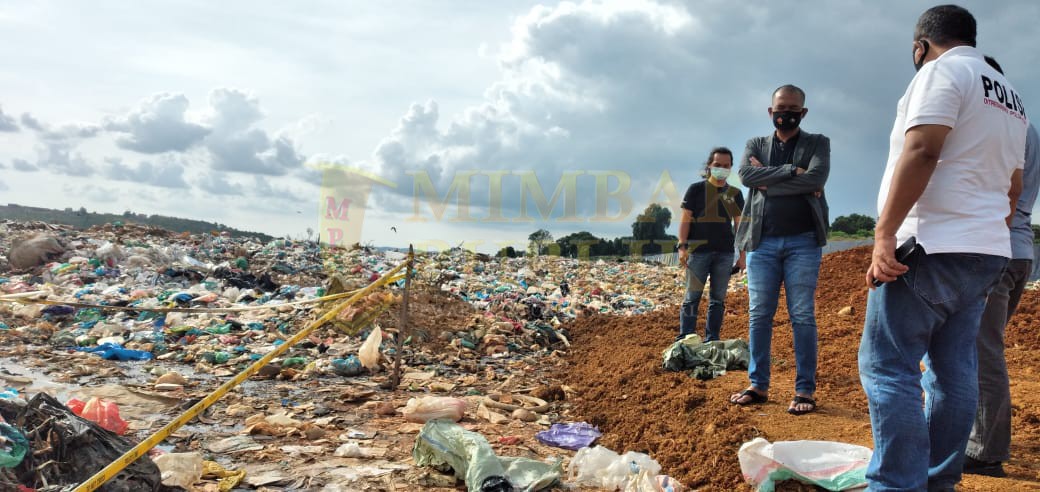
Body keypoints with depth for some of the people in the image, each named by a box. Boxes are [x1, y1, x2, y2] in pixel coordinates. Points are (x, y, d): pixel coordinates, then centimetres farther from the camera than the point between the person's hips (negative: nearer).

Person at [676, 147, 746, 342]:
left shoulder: (735, 194, 12)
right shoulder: (696, 189, 4)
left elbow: (740, 225, 12)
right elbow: (685, 220, 0)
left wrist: (743, 254, 6)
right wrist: (682, 247, -11)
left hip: (725, 253, 3)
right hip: (698, 250, -3)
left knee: (718, 299, 6)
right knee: (692, 297, -3)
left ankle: (712, 340, 13)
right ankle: (685, 339, -1)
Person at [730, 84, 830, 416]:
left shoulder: (817, 143, 9)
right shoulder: (756, 145, 15)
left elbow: (817, 178, -12)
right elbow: (746, 175, -7)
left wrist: (768, 182, -9)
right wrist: (792, 171, -12)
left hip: (803, 240, -2)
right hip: (762, 241, 2)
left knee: (803, 317, -1)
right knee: (759, 316, 4)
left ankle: (805, 391, 5)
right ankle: (758, 386, 13)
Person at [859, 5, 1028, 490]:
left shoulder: (943, 71, -4)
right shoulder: (1010, 97, 24)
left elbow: (922, 150, -19)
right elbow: (1013, 186, 26)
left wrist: (884, 232, -21)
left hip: (932, 247, -9)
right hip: (988, 252, 9)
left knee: (887, 366, -9)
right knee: (954, 371, 8)